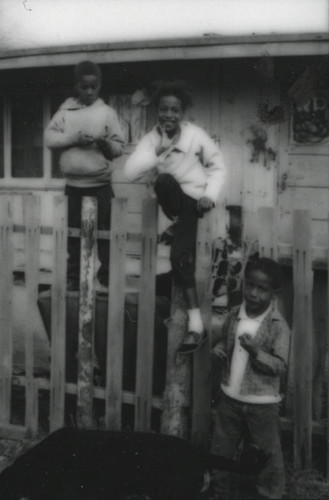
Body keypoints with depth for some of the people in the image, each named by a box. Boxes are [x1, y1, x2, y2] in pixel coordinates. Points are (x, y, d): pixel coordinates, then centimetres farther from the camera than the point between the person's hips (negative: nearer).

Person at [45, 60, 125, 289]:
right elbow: (50, 138, -2)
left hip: (101, 185, -2)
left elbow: (119, 148, -1)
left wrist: (107, 144, -21)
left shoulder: (107, 112, 1)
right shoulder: (66, 110, 5)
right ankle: (73, 277, 21)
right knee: (74, 232, 9)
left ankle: (106, 277, 14)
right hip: (73, 185, 2)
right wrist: (73, 138, -15)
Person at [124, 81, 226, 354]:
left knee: (179, 254, -30)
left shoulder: (196, 135, -8)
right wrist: (158, 151, -23)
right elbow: (130, 172, -14)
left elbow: (218, 166, 2)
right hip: (172, 202, 3)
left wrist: (210, 195, -12)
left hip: (194, 200, -3)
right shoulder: (151, 139, -1)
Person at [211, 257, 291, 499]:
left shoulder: (278, 326, -18)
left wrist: (256, 352, -33)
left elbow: (281, 366, -19)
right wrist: (219, 349, -7)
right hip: (230, 397, 5)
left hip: (262, 403, -5)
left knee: (268, 456, 13)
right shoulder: (233, 315, -4)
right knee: (219, 452, 21)